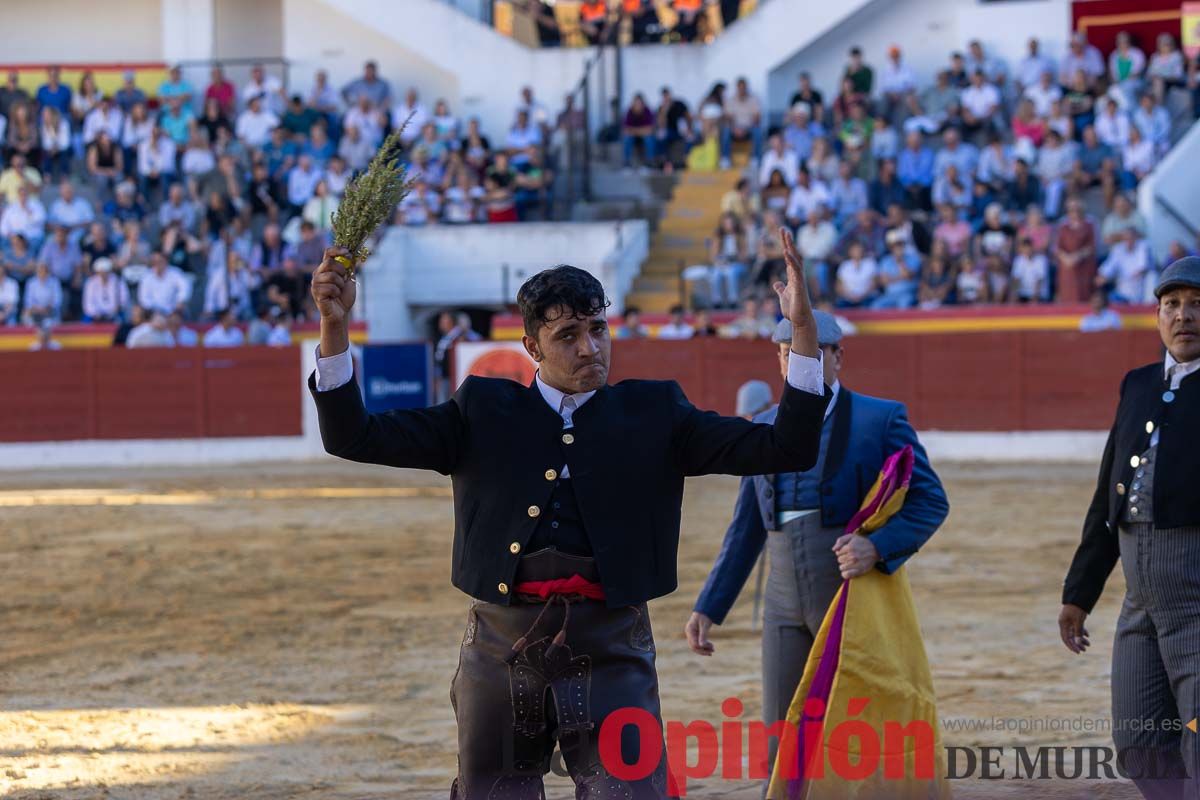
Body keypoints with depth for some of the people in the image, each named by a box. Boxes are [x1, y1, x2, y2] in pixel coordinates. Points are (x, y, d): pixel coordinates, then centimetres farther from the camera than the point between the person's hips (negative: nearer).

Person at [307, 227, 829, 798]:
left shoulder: (652, 412, 10)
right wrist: (334, 326, -7)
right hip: (501, 645, 1)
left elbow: (785, 449, 4)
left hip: (610, 648, -1)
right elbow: (353, 438, 6)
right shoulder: (483, 410, 11)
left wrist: (802, 329, -7)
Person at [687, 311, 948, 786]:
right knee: (782, 746, 3)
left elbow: (930, 502, -7)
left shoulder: (881, 419, -3)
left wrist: (877, 548, -23)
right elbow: (746, 530, 15)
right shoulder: (766, 429, 11)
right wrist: (708, 608, 10)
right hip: (788, 609, 4)